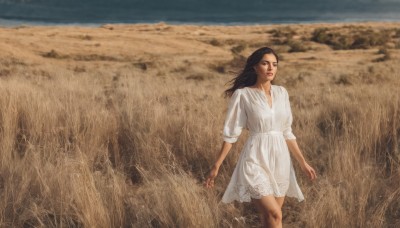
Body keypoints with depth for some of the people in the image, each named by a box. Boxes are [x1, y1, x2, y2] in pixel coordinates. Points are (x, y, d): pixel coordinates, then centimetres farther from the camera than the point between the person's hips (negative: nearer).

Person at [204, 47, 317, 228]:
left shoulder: (282, 93, 8)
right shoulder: (242, 94, -7)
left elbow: (287, 132, 14)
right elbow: (231, 133, -5)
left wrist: (303, 162, 13)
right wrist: (216, 166, -7)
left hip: (280, 160, 5)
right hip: (256, 160, -5)